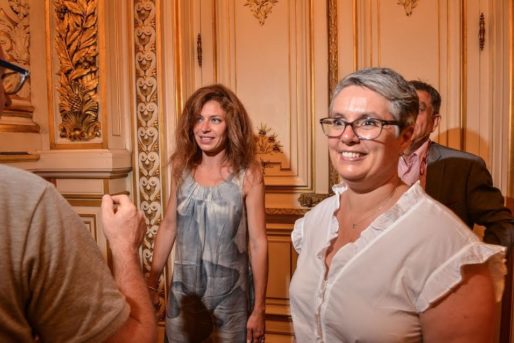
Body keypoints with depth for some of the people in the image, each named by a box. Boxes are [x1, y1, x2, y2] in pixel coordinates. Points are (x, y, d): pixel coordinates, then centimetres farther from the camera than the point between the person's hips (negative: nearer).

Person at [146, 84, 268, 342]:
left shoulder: (247, 174, -15)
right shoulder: (182, 168, -3)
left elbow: (258, 243, -12)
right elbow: (168, 227, 5)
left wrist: (259, 309, -9)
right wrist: (151, 281, 8)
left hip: (229, 297, -3)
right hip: (183, 293, 3)